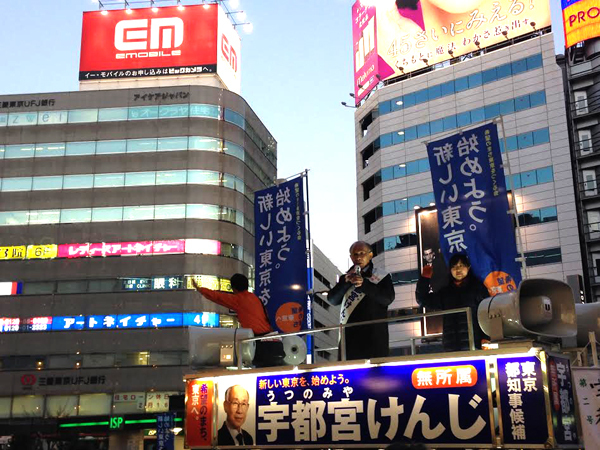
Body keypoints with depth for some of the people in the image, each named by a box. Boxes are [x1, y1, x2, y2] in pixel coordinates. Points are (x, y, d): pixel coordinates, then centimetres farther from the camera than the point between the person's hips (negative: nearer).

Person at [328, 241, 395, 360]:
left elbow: (388, 299, -8)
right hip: (349, 336, 3)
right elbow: (332, 300, 7)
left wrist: (364, 284, -18)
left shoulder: (382, 277, 7)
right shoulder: (345, 278, 17)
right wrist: (346, 282, -9)